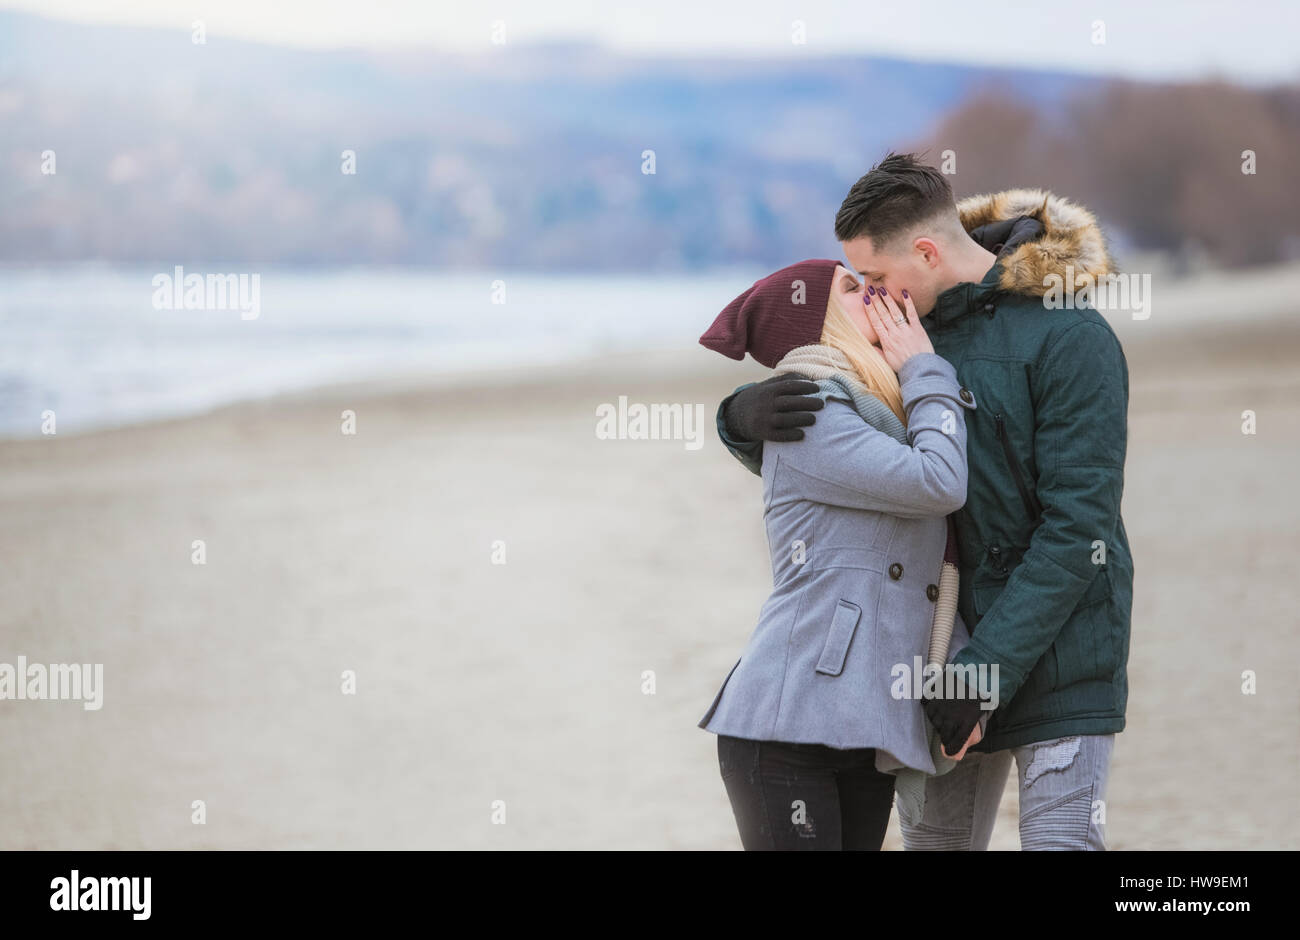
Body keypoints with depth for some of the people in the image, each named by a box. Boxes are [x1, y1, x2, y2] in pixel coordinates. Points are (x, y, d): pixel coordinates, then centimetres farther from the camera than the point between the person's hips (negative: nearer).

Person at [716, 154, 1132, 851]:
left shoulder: (1070, 338, -14)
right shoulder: (907, 327, 7)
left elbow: (1077, 526, -19)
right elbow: (793, 458, 13)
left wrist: (987, 669, -22)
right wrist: (747, 415, -14)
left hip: (1054, 656, -7)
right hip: (945, 655, 7)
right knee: (936, 842, 11)